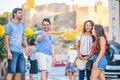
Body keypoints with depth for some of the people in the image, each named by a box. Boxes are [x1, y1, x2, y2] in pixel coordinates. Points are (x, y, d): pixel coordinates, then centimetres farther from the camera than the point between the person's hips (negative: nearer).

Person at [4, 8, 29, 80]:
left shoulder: (21, 26, 19)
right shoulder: (10, 25, -2)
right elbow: (6, 39, -6)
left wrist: (26, 46, 2)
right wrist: (9, 52, -14)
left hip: (20, 52, 7)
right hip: (13, 52, -7)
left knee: (20, 72, 6)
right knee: (11, 72, -10)